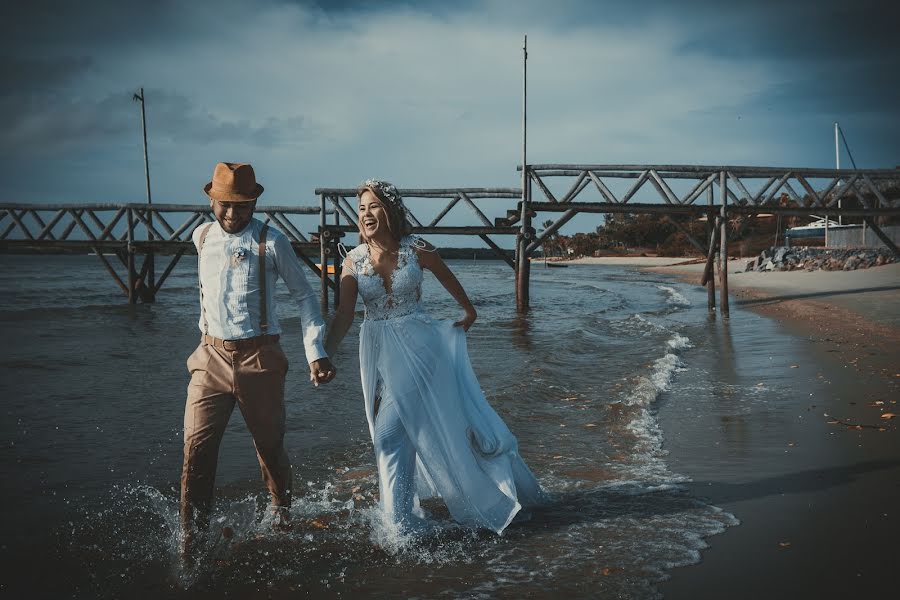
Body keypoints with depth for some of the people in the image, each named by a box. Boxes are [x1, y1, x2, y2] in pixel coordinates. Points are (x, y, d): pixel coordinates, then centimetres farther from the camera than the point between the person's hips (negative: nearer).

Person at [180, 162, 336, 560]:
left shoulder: (272, 242, -6)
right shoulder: (201, 237, 7)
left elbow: (303, 295, 0)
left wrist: (316, 353, -6)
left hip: (259, 358, -3)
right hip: (211, 356, 3)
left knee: (269, 443, 11)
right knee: (197, 445, -8)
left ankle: (281, 508, 38)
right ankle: (191, 535, 3)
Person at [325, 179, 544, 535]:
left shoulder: (417, 250, -9)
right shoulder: (354, 260, -4)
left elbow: (448, 280, 10)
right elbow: (344, 315, -9)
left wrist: (469, 311, 25)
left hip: (418, 347, -3)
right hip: (378, 352, 3)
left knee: (391, 433, -9)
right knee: (404, 431, 10)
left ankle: (401, 521, 7)